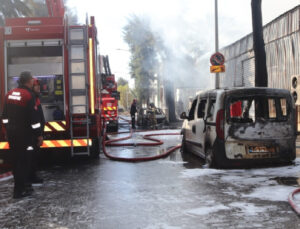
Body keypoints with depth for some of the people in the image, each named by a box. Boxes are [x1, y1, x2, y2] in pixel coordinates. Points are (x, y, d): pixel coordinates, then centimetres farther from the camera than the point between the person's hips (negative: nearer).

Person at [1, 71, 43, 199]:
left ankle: (23, 185, 27)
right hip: (24, 133, -8)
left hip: (12, 132, 8)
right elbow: (34, 117, -17)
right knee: (23, 160, -1)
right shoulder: (29, 95, -15)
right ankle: (19, 190, 2)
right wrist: (39, 134, -11)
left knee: (16, 159, 15)